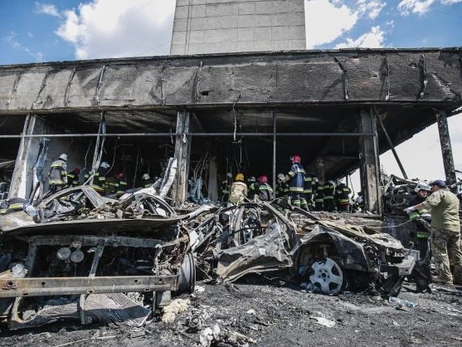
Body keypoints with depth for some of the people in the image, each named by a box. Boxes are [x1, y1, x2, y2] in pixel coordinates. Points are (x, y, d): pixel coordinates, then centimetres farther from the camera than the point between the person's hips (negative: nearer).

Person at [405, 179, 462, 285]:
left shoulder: (439, 193, -5)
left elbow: (429, 203, -23)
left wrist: (413, 208, -23)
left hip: (441, 227, -9)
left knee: (440, 252, -4)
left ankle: (445, 277, -4)